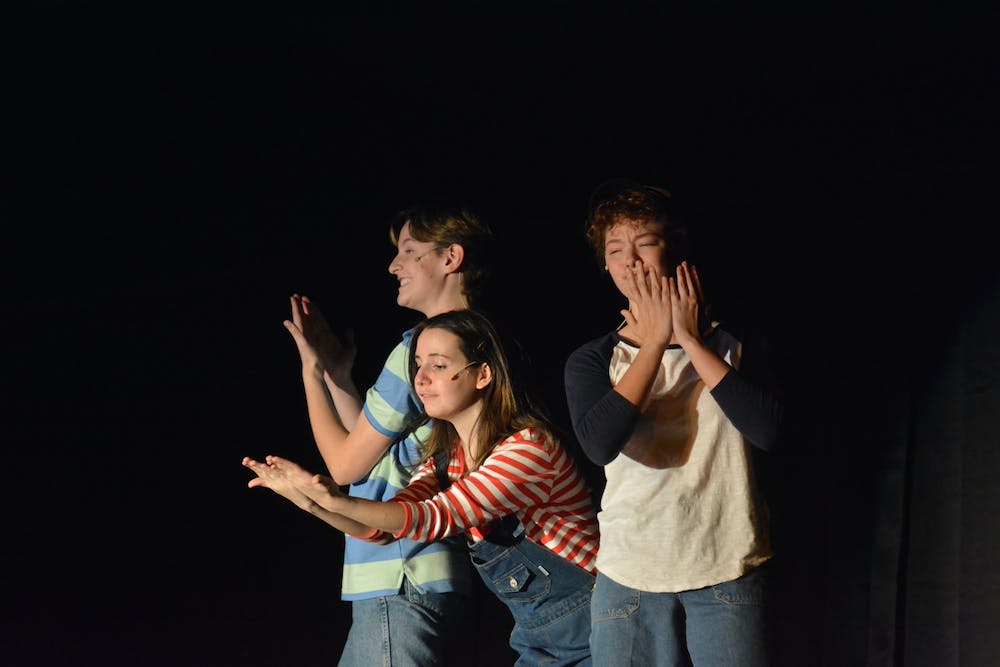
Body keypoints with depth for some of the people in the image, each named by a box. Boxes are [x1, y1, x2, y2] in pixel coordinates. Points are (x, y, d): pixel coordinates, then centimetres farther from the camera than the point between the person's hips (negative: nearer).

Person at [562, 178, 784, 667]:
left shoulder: (733, 344, 6)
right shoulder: (592, 360, 5)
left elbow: (766, 431, -12)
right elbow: (600, 444, -15)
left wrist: (691, 341, -8)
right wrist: (656, 342, -9)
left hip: (728, 570, 0)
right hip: (630, 575, 1)